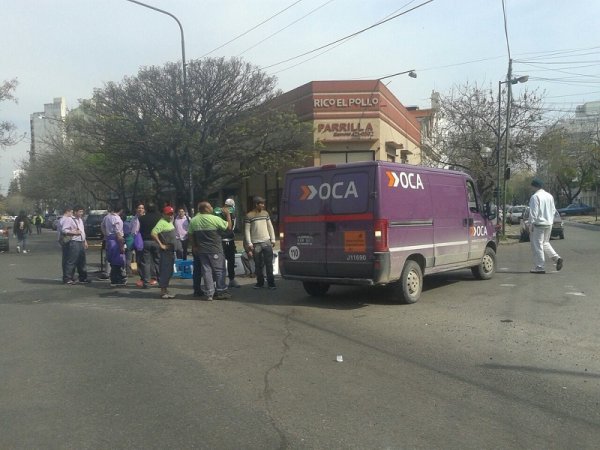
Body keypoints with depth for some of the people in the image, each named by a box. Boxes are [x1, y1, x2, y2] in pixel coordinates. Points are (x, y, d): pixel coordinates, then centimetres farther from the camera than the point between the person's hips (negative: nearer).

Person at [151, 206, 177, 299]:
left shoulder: (169, 222, 16)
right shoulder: (162, 222, -13)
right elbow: (153, 233, -25)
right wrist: (161, 245, -21)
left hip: (171, 250, 10)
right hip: (166, 250, -9)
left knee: (169, 271, 13)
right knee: (165, 270, -6)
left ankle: (165, 290, 22)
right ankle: (163, 291, 0)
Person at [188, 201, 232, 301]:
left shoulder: (193, 221, 3)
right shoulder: (215, 219, -13)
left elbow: (190, 235, 7)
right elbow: (229, 227, -6)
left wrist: (194, 247, 15)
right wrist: (228, 215, 5)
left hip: (201, 250, 5)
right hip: (215, 250, -5)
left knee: (206, 271, 8)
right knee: (219, 270, 5)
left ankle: (209, 294, 9)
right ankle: (221, 292, 8)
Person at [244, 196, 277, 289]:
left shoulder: (265, 213, 9)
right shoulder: (249, 215, -3)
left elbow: (270, 227, 14)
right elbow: (247, 230, -3)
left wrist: (273, 239, 9)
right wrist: (249, 243, -9)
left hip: (267, 242, 2)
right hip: (256, 244, -2)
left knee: (269, 264, -1)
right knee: (258, 265, 5)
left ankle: (271, 283, 3)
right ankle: (260, 283, 17)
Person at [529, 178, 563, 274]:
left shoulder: (535, 197, -14)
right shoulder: (549, 196, 11)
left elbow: (534, 212, -17)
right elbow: (553, 210, 15)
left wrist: (531, 225, -10)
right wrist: (551, 221, 20)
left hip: (539, 224, -8)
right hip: (549, 224, 8)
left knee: (537, 246, -1)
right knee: (545, 243, 22)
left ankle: (540, 267, 1)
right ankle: (557, 258, 5)